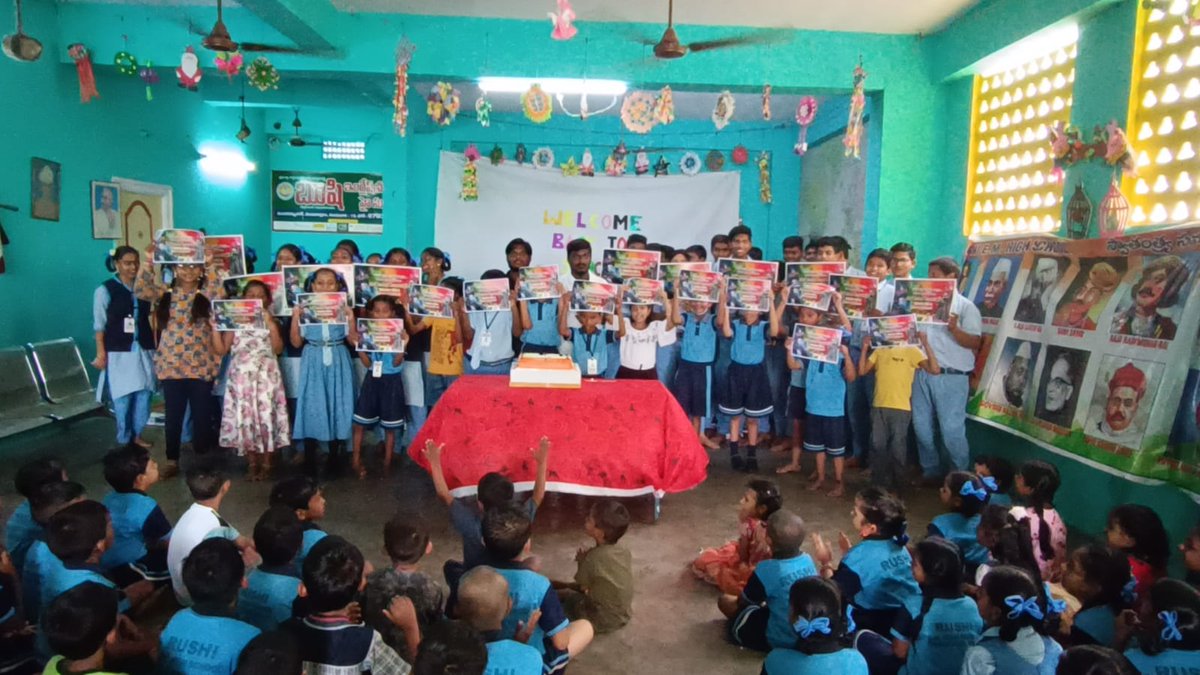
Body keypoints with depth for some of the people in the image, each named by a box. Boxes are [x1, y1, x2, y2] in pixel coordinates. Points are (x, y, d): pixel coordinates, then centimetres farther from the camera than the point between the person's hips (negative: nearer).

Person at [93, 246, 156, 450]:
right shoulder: (105, 290, -4)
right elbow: (99, 325, -4)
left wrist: (156, 347, 9)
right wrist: (101, 353, -8)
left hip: (143, 350, 4)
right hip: (119, 352, -4)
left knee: (144, 394, 5)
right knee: (123, 396, 1)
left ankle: (137, 434, 21)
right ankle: (123, 439, 14)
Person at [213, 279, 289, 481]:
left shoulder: (271, 321, 7)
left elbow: (278, 348, -6)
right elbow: (221, 350, 4)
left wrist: (271, 325, -14)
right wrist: (215, 328, -7)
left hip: (265, 377, -1)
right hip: (241, 377, 2)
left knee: (266, 415, -3)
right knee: (244, 417, 2)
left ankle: (266, 463, 8)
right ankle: (253, 463, 13)